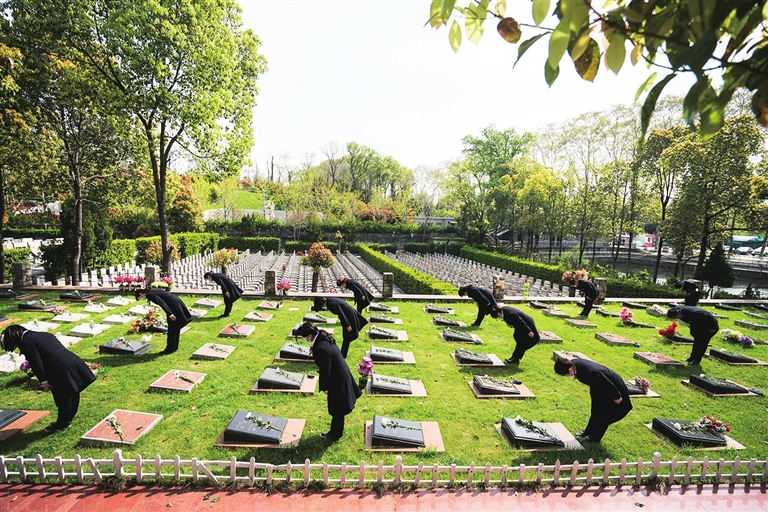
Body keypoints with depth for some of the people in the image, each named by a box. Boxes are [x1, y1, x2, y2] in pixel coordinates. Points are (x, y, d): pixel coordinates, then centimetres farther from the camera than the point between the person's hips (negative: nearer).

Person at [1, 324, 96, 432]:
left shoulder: (25, 342, -3)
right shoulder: (44, 334, 20)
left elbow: (35, 363, -9)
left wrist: (43, 380, 0)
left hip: (62, 372, -8)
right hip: (75, 364, 9)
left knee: (63, 399, 10)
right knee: (73, 395, 23)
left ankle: (61, 425, 27)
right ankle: (68, 419, 41)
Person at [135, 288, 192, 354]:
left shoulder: (149, 295, -8)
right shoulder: (153, 292, 20)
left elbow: (162, 303, -20)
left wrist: (170, 314, -25)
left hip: (174, 307, -9)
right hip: (177, 304, 9)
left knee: (172, 329, 2)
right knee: (175, 328, 18)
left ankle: (170, 349, 12)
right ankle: (174, 347, 29)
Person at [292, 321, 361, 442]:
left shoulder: (321, 348, -32)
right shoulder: (324, 337, -4)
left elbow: (325, 370, -21)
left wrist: (324, 387, -7)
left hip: (337, 380, -9)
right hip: (341, 375, 9)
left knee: (337, 411, 13)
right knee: (338, 410, 25)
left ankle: (335, 435, 33)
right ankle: (335, 431, 42)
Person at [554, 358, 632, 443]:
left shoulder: (591, 372, -45)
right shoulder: (573, 363, -21)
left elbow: (609, 385, -28)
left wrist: (616, 397, -13)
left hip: (614, 388, -7)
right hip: (601, 386, 8)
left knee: (604, 415, 8)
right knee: (595, 412, 21)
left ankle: (594, 438, 25)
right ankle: (588, 432, 37)